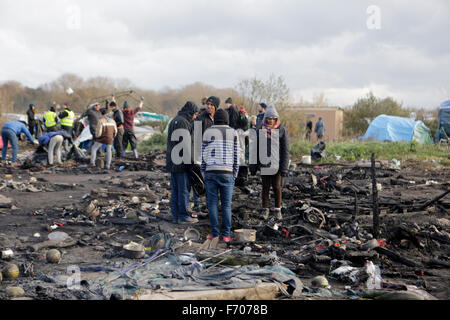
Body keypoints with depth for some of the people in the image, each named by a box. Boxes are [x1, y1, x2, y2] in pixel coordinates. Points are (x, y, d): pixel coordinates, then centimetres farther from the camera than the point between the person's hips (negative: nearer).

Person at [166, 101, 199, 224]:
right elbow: (185, 144, -19)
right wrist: (190, 161, -16)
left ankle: (176, 216, 15)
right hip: (181, 163, -10)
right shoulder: (182, 122, -14)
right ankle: (183, 216, 2)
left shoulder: (174, 121, 19)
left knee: (175, 190, 11)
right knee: (184, 189, -3)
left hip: (172, 162, 10)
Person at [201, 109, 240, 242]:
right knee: (226, 204, 6)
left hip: (211, 172, 0)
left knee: (212, 203, 6)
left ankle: (215, 233, 5)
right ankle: (226, 234, 4)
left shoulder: (208, 133, 0)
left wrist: (203, 172, 8)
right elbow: (236, 155, 1)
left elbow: (204, 155, 0)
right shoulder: (233, 133, 2)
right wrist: (235, 173, 9)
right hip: (227, 173, 1)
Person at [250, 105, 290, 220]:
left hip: (276, 164, -2)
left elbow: (285, 150, -1)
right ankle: (265, 209, 17)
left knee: (276, 187, 3)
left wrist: (284, 167, -6)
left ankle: (278, 210, 15)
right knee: (265, 187, 7)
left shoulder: (282, 130, -1)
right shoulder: (260, 130, 4)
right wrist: (253, 166, 5)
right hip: (264, 164, 2)